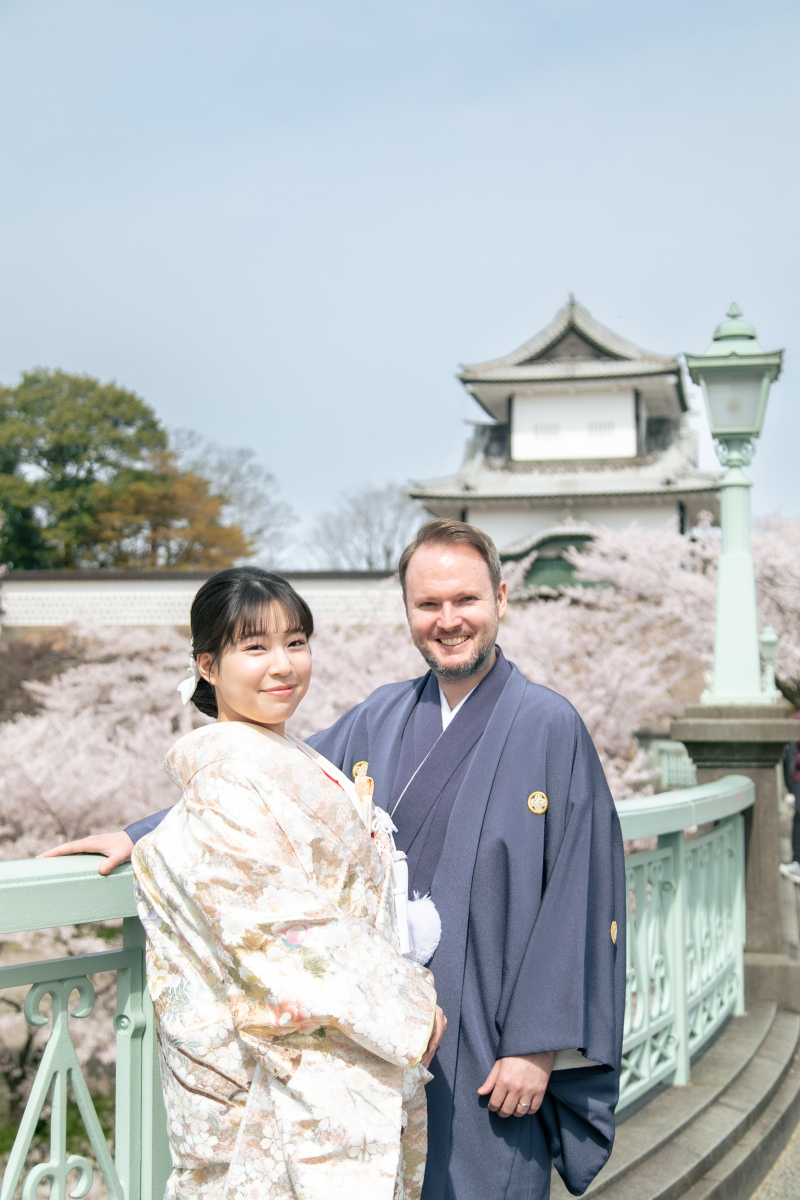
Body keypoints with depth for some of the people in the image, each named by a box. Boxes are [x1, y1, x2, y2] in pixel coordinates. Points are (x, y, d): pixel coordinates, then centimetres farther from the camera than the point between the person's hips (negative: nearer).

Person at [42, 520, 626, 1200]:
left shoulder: (550, 727, -8)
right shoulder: (381, 720, 8)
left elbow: (576, 894, -11)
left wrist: (538, 1043, -13)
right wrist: (142, 835, 12)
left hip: (491, 1041, -5)